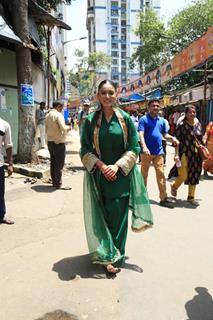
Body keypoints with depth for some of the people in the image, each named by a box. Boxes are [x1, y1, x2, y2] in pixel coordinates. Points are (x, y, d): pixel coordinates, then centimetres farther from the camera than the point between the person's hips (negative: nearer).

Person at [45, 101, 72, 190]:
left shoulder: (47, 115, 11)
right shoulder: (58, 115, -13)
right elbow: (63, 128, -23)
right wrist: (68, 127, -3)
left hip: (50, 141, 8)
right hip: (58, 142, -8)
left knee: (53, 162, 14)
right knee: (59, 164, -2)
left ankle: (54, 182, 20)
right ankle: (58, 184, 1)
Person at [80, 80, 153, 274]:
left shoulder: (125, 119, 1)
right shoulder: (90, 120, 2)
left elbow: (134, 147, 0)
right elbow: (85, 149, 2)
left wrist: (117, 166, -12)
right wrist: (101, 165, -12)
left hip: (120, 175, 0)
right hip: (98, 176, 1)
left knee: (117, 216, 2)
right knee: (100, 216, 5)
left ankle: (116, 256, 18)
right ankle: (106, 255, 22)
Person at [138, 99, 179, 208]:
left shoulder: (162, 120, 12)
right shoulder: (143, 119, -4)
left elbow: (165, 134, 15)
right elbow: (141, 134, -14)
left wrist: (172, 138, -6)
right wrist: (144, 147, -29)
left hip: (159, 151, 4)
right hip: (147, 151, -4)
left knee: (161, 174, 2)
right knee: (144, 174, 8)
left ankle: (163, 198, 6)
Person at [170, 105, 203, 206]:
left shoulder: (198, 124, 7)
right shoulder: (182, 125, -9)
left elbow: (200, 139, 15)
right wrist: (176, 154, -15)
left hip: (196, 154, 5)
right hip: (184, 153, -5)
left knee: (194, 175, 9)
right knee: (183, 176, -5)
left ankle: (191, 197, 24)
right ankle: (174, 186, 29)